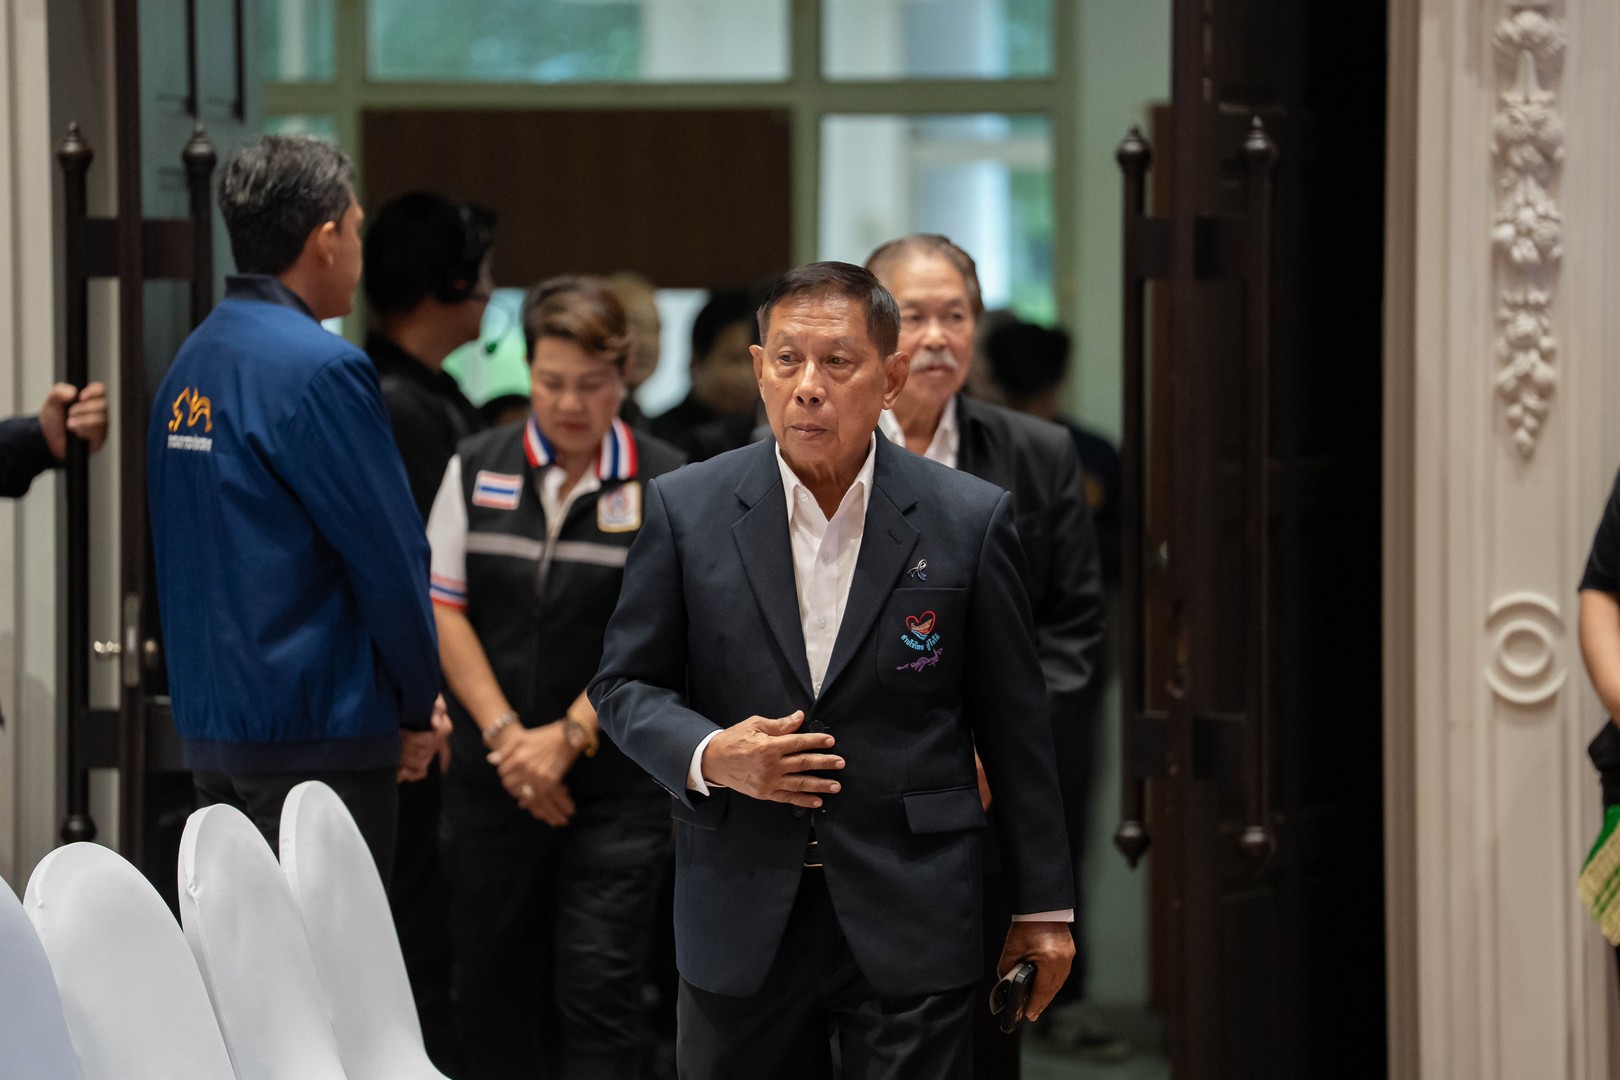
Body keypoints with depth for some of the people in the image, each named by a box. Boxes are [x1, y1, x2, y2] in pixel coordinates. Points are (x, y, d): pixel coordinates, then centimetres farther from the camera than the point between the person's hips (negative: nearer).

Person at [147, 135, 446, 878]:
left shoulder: (190, 364, 10)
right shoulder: (319, 369, -15)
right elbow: (389, 557, -14)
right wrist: (417, 707, 2)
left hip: (209, 726, 9)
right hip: (315, 732, -9)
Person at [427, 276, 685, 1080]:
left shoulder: (665, 486, -2)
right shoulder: (476, 469, 7)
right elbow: (442, 611, 4)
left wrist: (568, 738, -11)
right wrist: (506, 734, -5)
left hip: (614, 779, -3)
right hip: (492, 773, 3)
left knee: (600, 986, -8)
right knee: (492, 983, 8)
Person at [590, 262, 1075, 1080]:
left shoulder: (969, 520, 0)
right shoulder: (685, 510, 2)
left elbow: (1015, 726, 4)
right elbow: (624, 684, 8)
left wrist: (1043, 905, 6)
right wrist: (708, 757, -13)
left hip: (912, 925, -1)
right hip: (739, 918, 1)